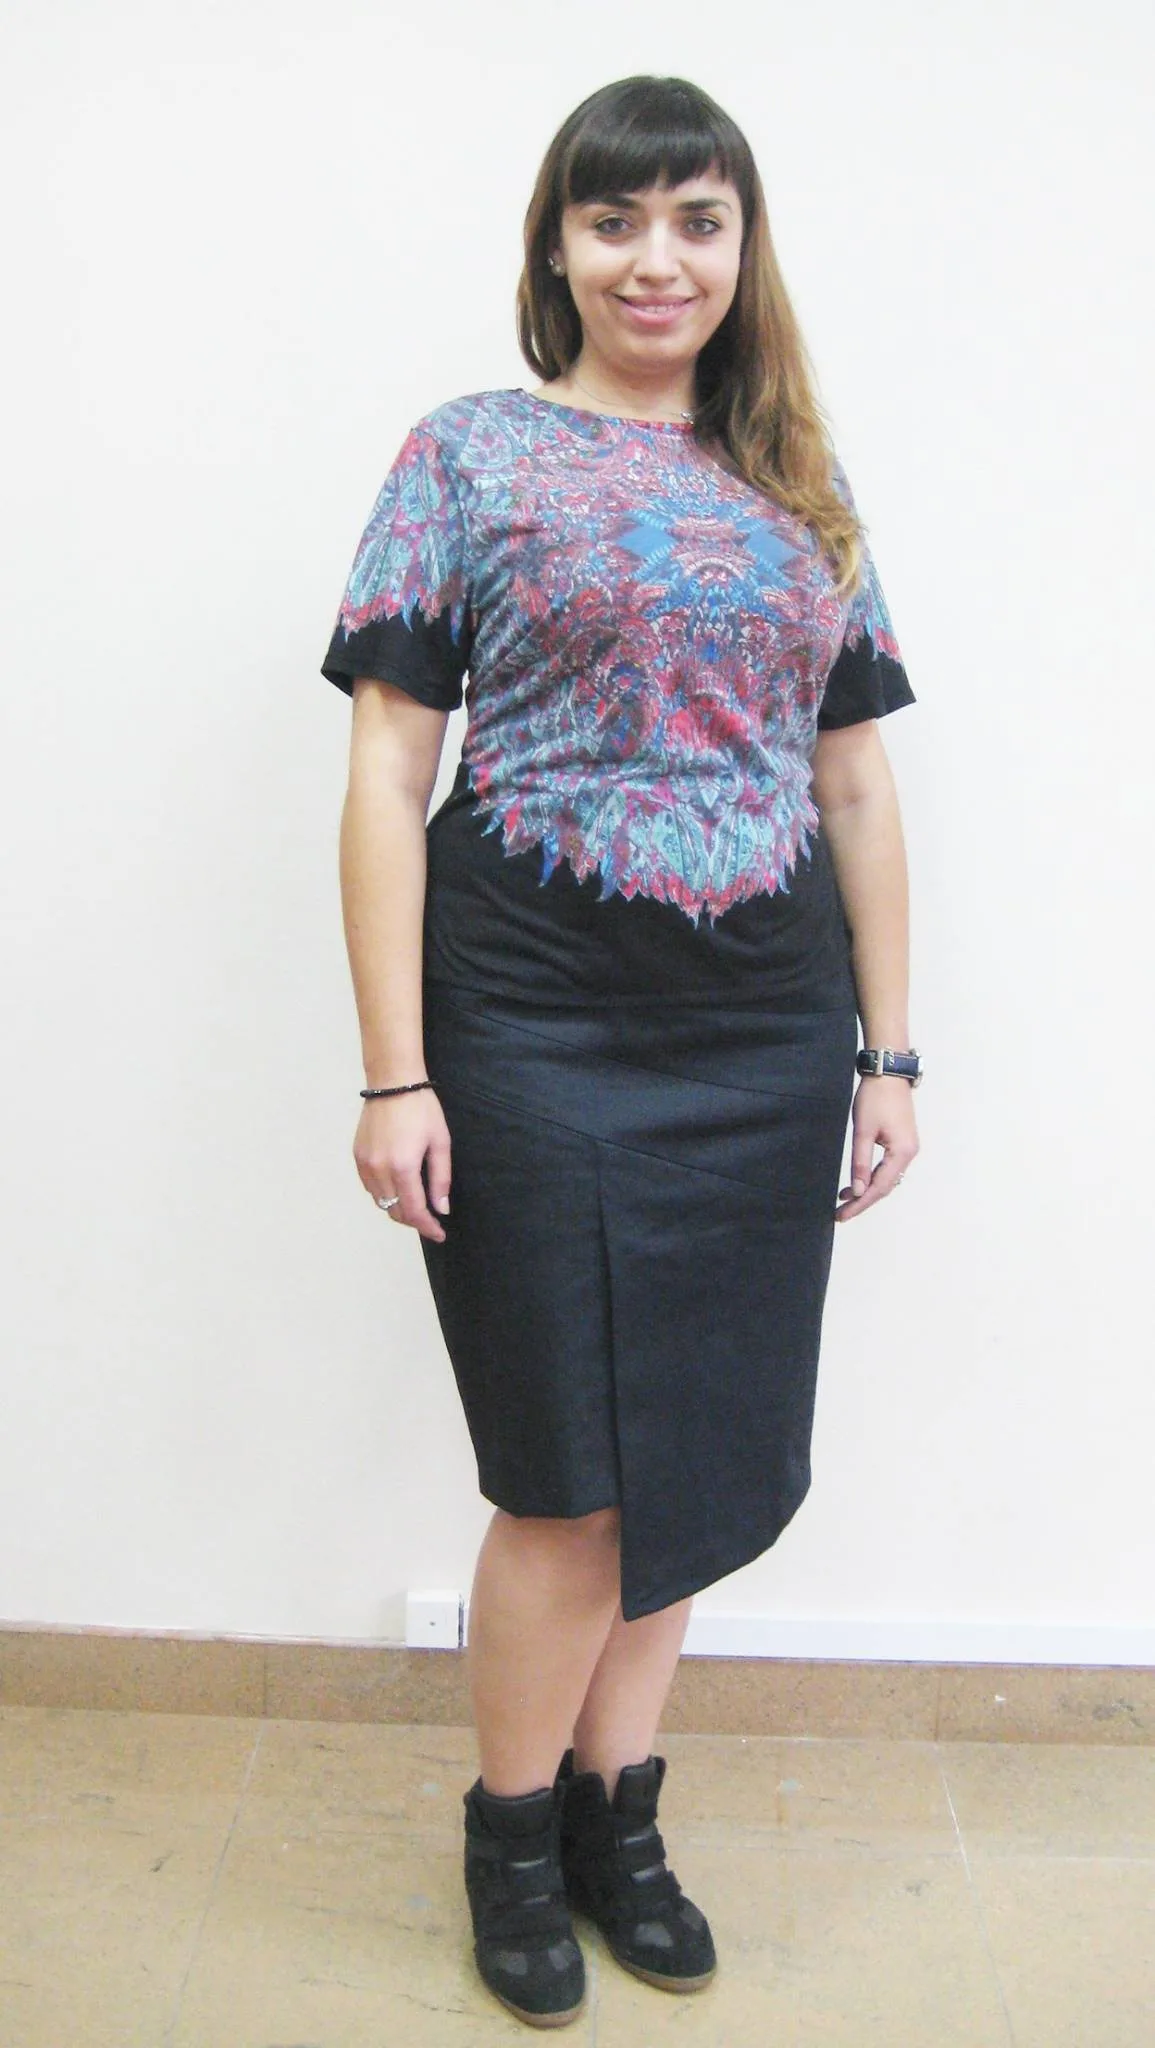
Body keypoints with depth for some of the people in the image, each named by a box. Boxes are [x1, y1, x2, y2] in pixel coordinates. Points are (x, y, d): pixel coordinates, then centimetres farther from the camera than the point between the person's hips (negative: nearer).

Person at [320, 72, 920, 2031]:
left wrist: (888, 1052, 8)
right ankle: (511, 1832, 28)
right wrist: (395, 1075, -11)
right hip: (539, 1028, -4)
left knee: (702, 1446, 12)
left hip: (766, 1039, 5)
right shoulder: (468, 458, 1)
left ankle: (616, 1810, 32)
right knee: (573, 1471, 3)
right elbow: (388, 774, -4)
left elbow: (858, 784, 13)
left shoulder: (802, 492, 13)